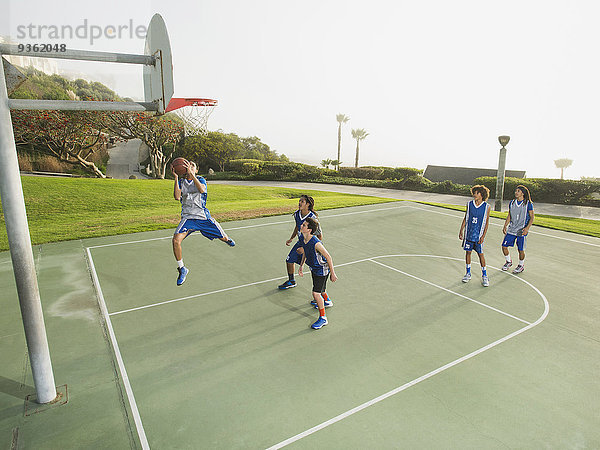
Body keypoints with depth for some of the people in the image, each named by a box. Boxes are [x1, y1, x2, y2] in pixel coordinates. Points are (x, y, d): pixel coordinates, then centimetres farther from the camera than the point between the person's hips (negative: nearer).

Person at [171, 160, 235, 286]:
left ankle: (227, 239, 55)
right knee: (176, 240, -23)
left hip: (203, 216, 0)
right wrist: (176, 177, -16)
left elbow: (202, 190, -24)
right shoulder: (181, 182, 6)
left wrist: (191, 173, -29)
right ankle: (182, 269, -2)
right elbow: (177, 197, -14)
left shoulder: (201, 179, 1)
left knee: (223, 238, 11)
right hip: (188, 218, 0)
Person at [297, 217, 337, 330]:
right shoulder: (303, 239, -8)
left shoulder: (316, 243, -33)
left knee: (316, 293, -12)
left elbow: (328, 257, -24)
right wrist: (301, 266, 11)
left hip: (322, 269, -8)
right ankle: (327, 301, 58)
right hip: (314, 268, 8)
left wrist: (332, 274, -17)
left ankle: (323, 318, 4)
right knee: (320, 290, 27)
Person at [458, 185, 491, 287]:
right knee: (468, 252, 9)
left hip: (478, 235, -2)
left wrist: (483, 236, -7)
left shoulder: (487, 206, -4)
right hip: (468, 234, 2)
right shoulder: (469, 204, 1)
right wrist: (461, 231, 5)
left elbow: (487, 222, -2)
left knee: (480, 254, 2)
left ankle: (484, 276, 15)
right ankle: (468, 273, 23)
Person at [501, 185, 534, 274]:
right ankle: (508, 262, 25)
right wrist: (505, 226, 3)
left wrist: (527, 228, -19)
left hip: (522, 230, -4)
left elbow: (532, 217, -7)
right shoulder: (512, 202, 6)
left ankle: (521, 265, 25)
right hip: (511, 229, 4)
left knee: (520, 249, 2)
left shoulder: (528, 204, -8)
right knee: (504, 246, 1)